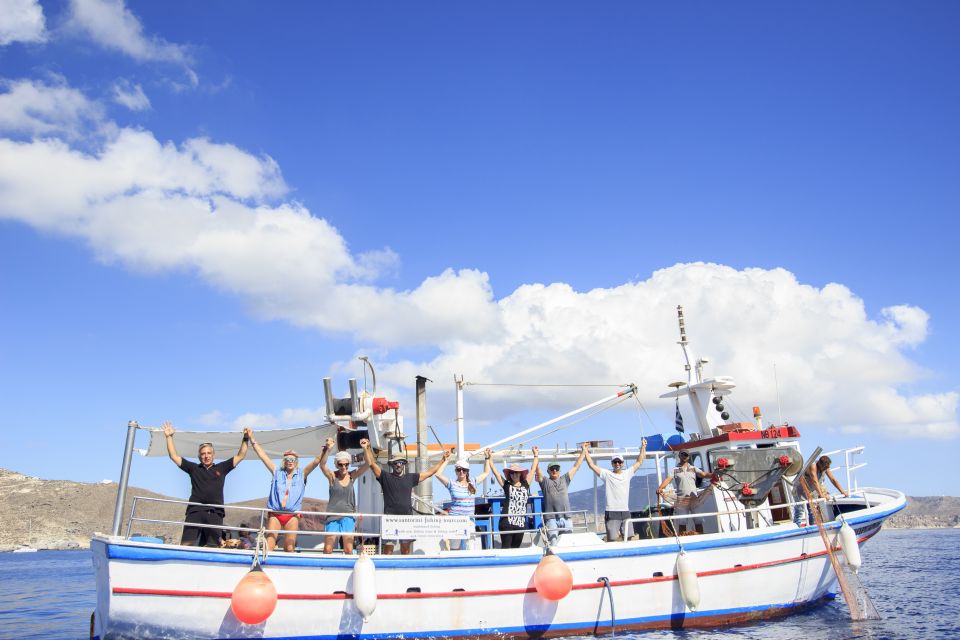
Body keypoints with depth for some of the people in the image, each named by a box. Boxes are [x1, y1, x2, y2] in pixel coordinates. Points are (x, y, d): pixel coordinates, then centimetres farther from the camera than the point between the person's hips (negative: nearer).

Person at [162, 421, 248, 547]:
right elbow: (174, 456, 19)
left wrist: (245, 439, 13)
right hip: (194, 512, 0)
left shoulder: (221, 468, 19)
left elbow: (240, 456, 20)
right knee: (186, 545, -14)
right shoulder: (194, 468, 18)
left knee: (212, 548, -7)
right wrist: (169, 437, 17)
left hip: (215, 514, 0)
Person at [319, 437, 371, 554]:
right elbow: (322, 465, -22)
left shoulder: (352, 476, 2)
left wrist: (365, 449, -23)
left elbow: (368, 464, -8)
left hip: (348, 516, 1)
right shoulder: (332, 476, -4)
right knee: (327, 549, -1)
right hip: (333, 516, -1)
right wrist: (328, 449, -36)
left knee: (348, 549, -6)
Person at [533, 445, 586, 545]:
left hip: (566, 517, 3)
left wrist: (583, 453, 17)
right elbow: (537, 470, -6)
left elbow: (576, 467, 19)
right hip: (551, 518, -3)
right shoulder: (545, 482, 8)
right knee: (553, 543, -10)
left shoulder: (564, 479, 18)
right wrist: (536, 456, -18)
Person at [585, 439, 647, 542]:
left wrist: (643, 447, 18)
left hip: (625, 512, 4)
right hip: (611, 513, -4)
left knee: (627, 539, 8)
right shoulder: (607, 474, 1)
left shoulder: (628, 473, 11)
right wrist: (586, 452, -5)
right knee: (612, 540, -4)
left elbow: (639, 462, 17)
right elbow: (592, 465, -4)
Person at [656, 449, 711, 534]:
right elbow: (668, 479, -8)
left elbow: (703, 474, -4)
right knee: (682, 523, 3)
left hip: (694, 498, 2)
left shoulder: (694, 468, 12)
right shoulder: (674, 470, 7)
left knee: (698, 521, 4)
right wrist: (660, 488, -28)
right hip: (681, 500, -1)